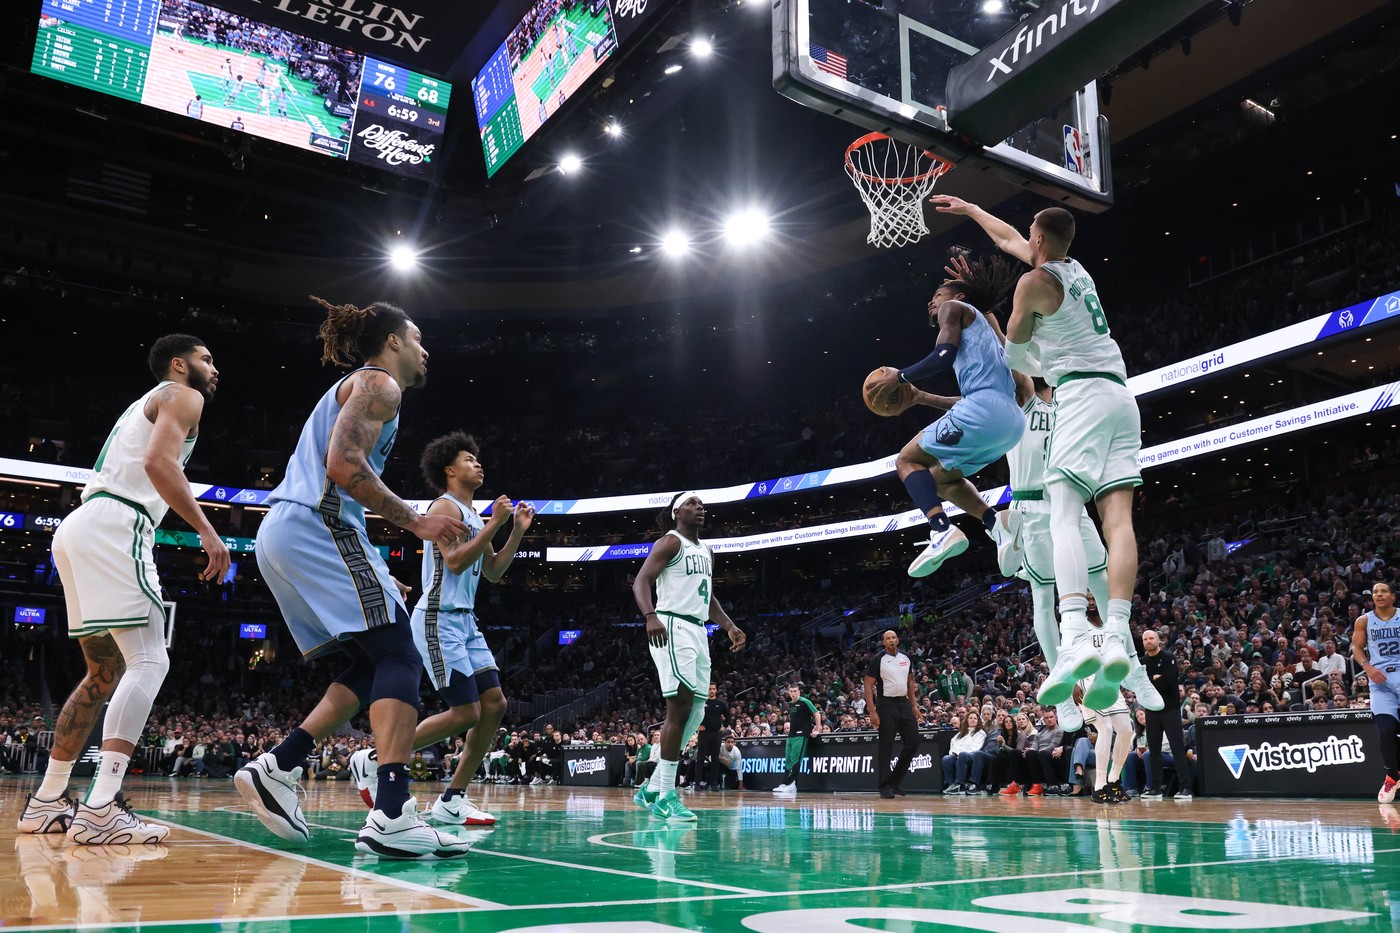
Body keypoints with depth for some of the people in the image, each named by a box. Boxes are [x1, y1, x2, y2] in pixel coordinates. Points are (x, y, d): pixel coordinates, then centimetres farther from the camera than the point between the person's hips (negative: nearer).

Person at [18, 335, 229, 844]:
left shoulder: (143, 405, 31)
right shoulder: (183, 396, 3)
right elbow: (158, 462, -16)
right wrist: (207, 531, -20)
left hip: (79, 529, 10)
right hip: (114, 528, -10)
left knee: (106, 673, 16)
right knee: (148, 663, -14)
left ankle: (46, 802, 20)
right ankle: (101, 810, -24)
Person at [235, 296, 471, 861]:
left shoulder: (352, 386, 30)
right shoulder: (379, 384, -1)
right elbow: (344, 464, -18)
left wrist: (375, 576, 26)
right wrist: (415, 522, -13)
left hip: (282, 535, 10)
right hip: (317, 527, -10)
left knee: (371, 668, 13)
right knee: (399, 658, -15)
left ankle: (276, 768, 9)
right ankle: (391, 815, -26)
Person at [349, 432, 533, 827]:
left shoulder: (472, 515, 19)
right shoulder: (445, 506, -9)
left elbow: (493, 572, 21)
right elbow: (455, 561, -22)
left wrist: (517, 531, 11)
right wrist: (494, 523, -18)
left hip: (465, 621, 10)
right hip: (439, 619, -10)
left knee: (494, 703, 1)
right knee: (465, 713, -12)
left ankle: (452, 799, 7)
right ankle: (373, 760, 2)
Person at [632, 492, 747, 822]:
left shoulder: (706, 550, 22)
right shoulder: (670, 542, -4)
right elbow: (641, 581, -15)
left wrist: (729, 626, 14)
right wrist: (651, 616, -32)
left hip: (698, 632, 9)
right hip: (672, 628, -9)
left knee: (695, 714, 8)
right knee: (681, 706, -15)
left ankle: (652, 790, 17)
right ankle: (666, 797, -9)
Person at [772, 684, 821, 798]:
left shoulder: (804, 702, -9)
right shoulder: (790, 704, 15)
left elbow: (817, 714, -10)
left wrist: (817, 730, -11)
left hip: (801, 735, -8)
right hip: (791, 735, 8)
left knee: (795, 761, -10)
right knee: (788, 760, 7)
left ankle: (791, 785, -10)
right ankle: (785, 784, 9)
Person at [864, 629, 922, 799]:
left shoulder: (906, 658, 8)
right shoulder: (877, 660, -9)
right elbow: (868, 686, -10)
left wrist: (914, 705, 11)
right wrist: (872, 712, -17)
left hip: (904, 703, 6)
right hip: (886, 704, -6)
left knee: (913, 742, 4)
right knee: (886, 747, -3)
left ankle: (895, 780, 18)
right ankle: (885, 786, 6)